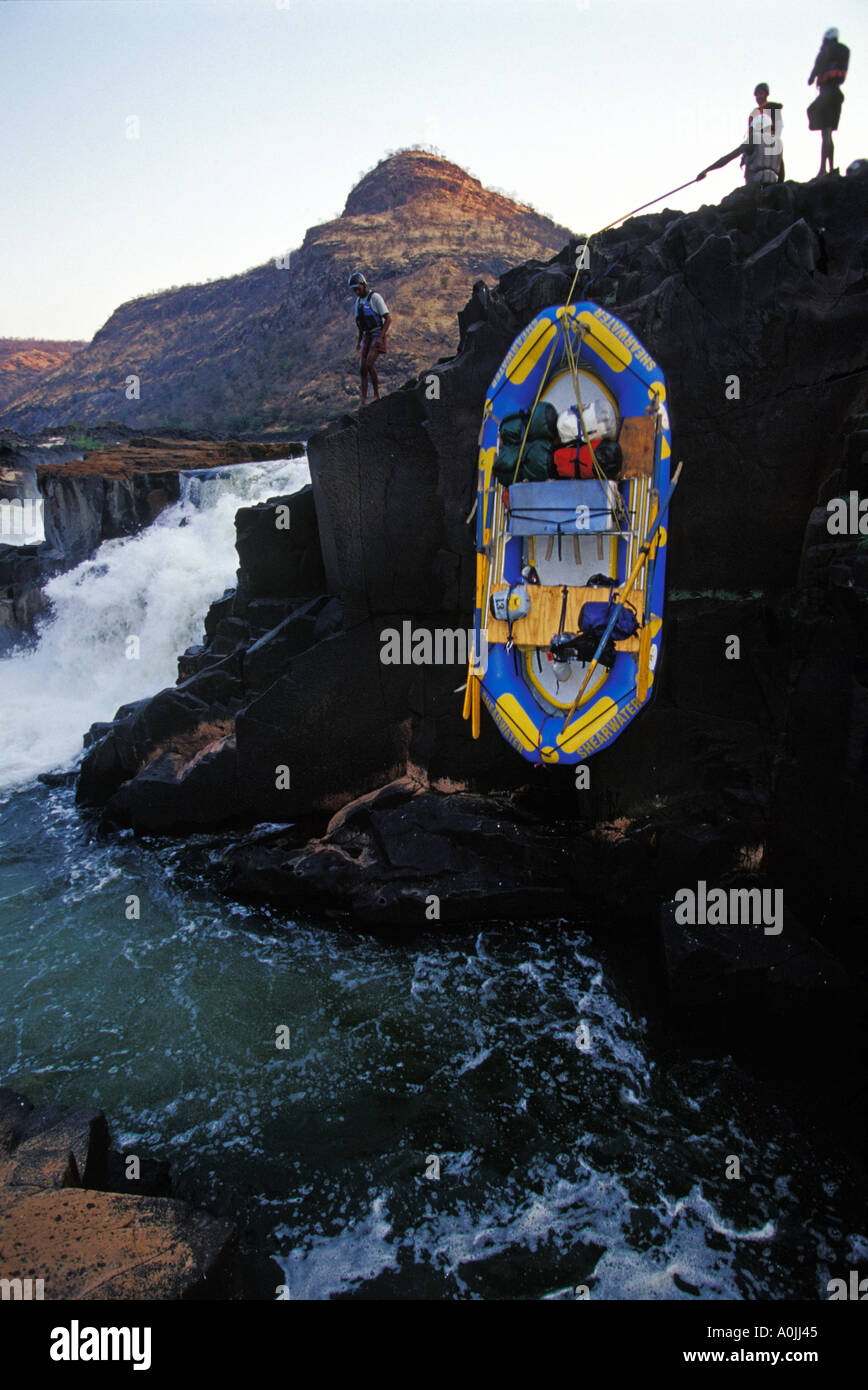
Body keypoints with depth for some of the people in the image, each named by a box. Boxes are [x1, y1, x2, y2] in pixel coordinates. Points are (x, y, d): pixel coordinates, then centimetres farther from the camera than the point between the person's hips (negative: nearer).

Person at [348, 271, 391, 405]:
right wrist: (359, 342, 20)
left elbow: (388, 318, -17)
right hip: (366, 337, 8)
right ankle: (363, 402, 3)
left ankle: (376, 394, -7)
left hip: (378, 336, -8)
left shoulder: (375, 297, -14)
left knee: (369, 364, -22)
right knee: (363, 369, 1)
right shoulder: (359, 300, 11)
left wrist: (380, 337, -25)